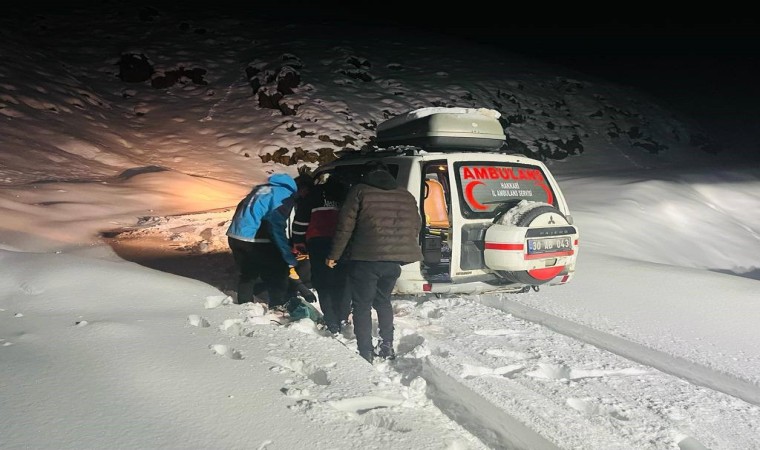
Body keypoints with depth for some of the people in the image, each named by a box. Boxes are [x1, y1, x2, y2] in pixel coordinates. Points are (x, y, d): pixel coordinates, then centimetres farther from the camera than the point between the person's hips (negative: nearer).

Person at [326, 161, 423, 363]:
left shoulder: (359, 191, -2)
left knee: (362, 305, 6)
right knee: (383, 301, 23)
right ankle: (387, 346, 24)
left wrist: (334, 255, 1)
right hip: (394, 259, 5)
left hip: (366, 258, -5)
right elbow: (416, 227, 17)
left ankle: (366, 353, 6)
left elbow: (345, 226, -6)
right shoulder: (407, 196, 13)